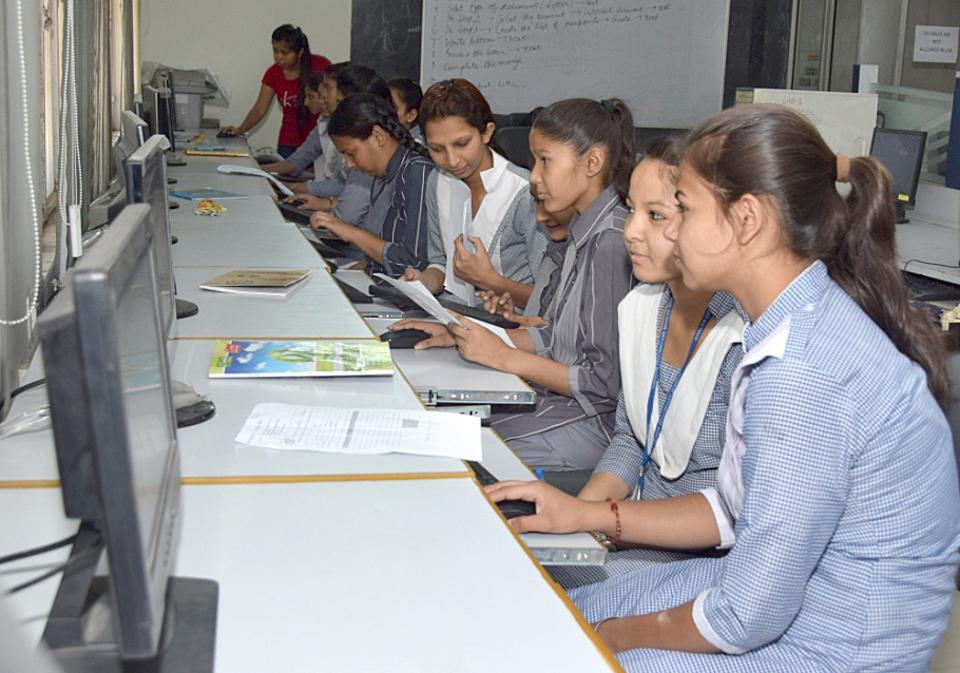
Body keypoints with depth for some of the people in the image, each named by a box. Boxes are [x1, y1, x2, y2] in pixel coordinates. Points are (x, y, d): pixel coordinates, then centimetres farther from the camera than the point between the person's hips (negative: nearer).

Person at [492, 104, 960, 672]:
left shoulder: (804, 374, -29)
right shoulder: (796, 328, 1)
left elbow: (747, 615, -24)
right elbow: (738, 508, 10)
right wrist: (588, 515, 7)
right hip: (786, 584, 8)